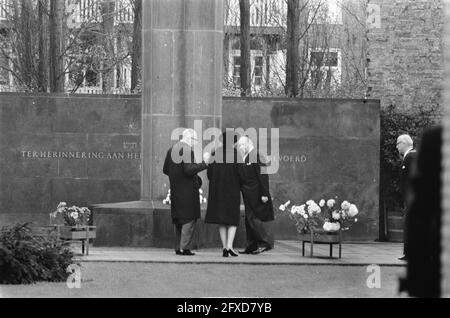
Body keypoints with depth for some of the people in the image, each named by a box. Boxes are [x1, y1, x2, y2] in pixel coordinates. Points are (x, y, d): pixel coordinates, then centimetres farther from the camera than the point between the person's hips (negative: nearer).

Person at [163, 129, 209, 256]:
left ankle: (178, 247, 15)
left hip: (175, 191, 8)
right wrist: (203, 163, -18)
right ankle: (184, 248, -7)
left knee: (178, 220, 14)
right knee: (189, 219, -4)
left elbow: (165, 170, 15)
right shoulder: (187, 150, -15)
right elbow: (189, 170, -24)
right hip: (187, 191, -8)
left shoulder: (171, 150, 11)